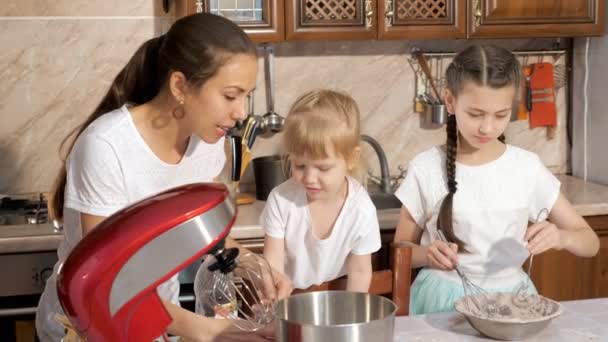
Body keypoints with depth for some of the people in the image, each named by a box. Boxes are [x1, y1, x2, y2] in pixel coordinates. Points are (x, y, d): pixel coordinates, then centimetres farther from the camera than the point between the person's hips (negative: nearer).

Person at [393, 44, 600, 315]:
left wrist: (559, 237, -15)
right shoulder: (426, 169, -5)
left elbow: (590, 244, 7)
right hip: (444, 300, -3)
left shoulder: (527, 167, -1)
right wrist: (426, 254, -16)